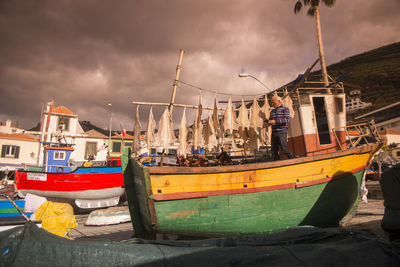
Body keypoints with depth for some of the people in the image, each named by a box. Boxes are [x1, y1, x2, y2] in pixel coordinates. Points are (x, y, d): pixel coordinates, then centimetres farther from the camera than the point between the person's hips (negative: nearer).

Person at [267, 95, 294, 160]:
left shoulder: (285, 109, 2)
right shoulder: (272, 111, 21)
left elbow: (286, 120, -11)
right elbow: (270, 121, 25)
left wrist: (275, 121, -17)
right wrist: (266, 121, 3)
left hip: (282, 133, -6)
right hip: (274, 133, 6)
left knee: (284, 149, -13)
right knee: (274, 150, 4)